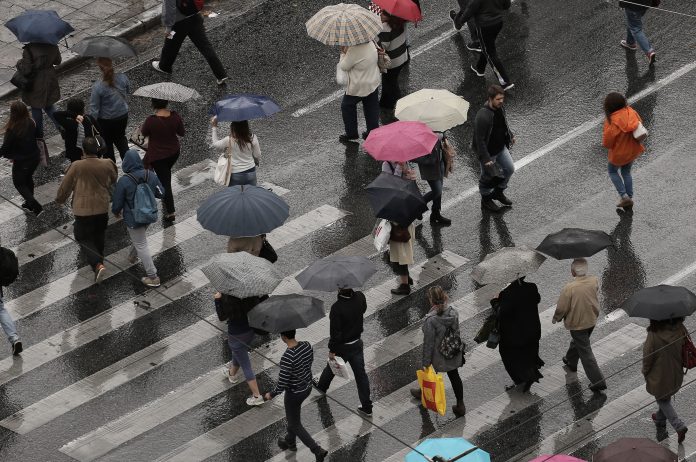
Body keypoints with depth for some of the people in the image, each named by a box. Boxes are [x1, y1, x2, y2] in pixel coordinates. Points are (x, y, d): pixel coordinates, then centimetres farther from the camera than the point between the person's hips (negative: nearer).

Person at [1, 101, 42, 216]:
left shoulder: (12, 130, -30)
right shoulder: (31, 124, -11)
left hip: (21, 162, -6)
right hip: (34, 158, 6)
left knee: (19, 184, 17)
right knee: (28, 179, 29)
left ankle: (36, 206, 9)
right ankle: (30, 204, 46)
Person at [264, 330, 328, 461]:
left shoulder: (287, 358, -36)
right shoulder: (306, 345, -16)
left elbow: (282, 385, -28)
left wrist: (271, 394, -9)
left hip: (294, 394, -7)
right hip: (307, 387, 7)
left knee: (295, 425, 16)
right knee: (292, 415, 33)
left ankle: (318, 451, 12)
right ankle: (290, 442, 54)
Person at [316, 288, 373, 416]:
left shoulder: (337, 308, -31)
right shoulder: (360, 297, -15)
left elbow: (335, 331, -24)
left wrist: (332, 350, -14)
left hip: (342, 347, -4)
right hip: (357, 344, 4)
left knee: (331, 368, 25)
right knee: (361, 374, 12)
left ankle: (321, 387, 53)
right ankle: (367, 407, 17)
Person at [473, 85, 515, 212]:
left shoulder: (499, 108, -7)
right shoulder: (483, 116, -34)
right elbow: (479, 139, -29)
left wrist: (510, 135, 28)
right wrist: (485, 158, -28)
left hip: (501, 148, 8)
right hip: (489, 152, -8)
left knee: (509, 168, 18)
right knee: (488, 176, 11)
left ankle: (498, 192, 41)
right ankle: (486, 200, 35)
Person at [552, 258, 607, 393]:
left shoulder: (569, 288, -30)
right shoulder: (594, 281, -15)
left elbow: (561, 308, -19)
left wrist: (556, 318, 1)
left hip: (577, 324, -6)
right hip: (592, 320, 6)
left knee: (585, 351, 4)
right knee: (577, 342, 32)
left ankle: (598, 381, 6)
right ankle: (571, 361, 57)